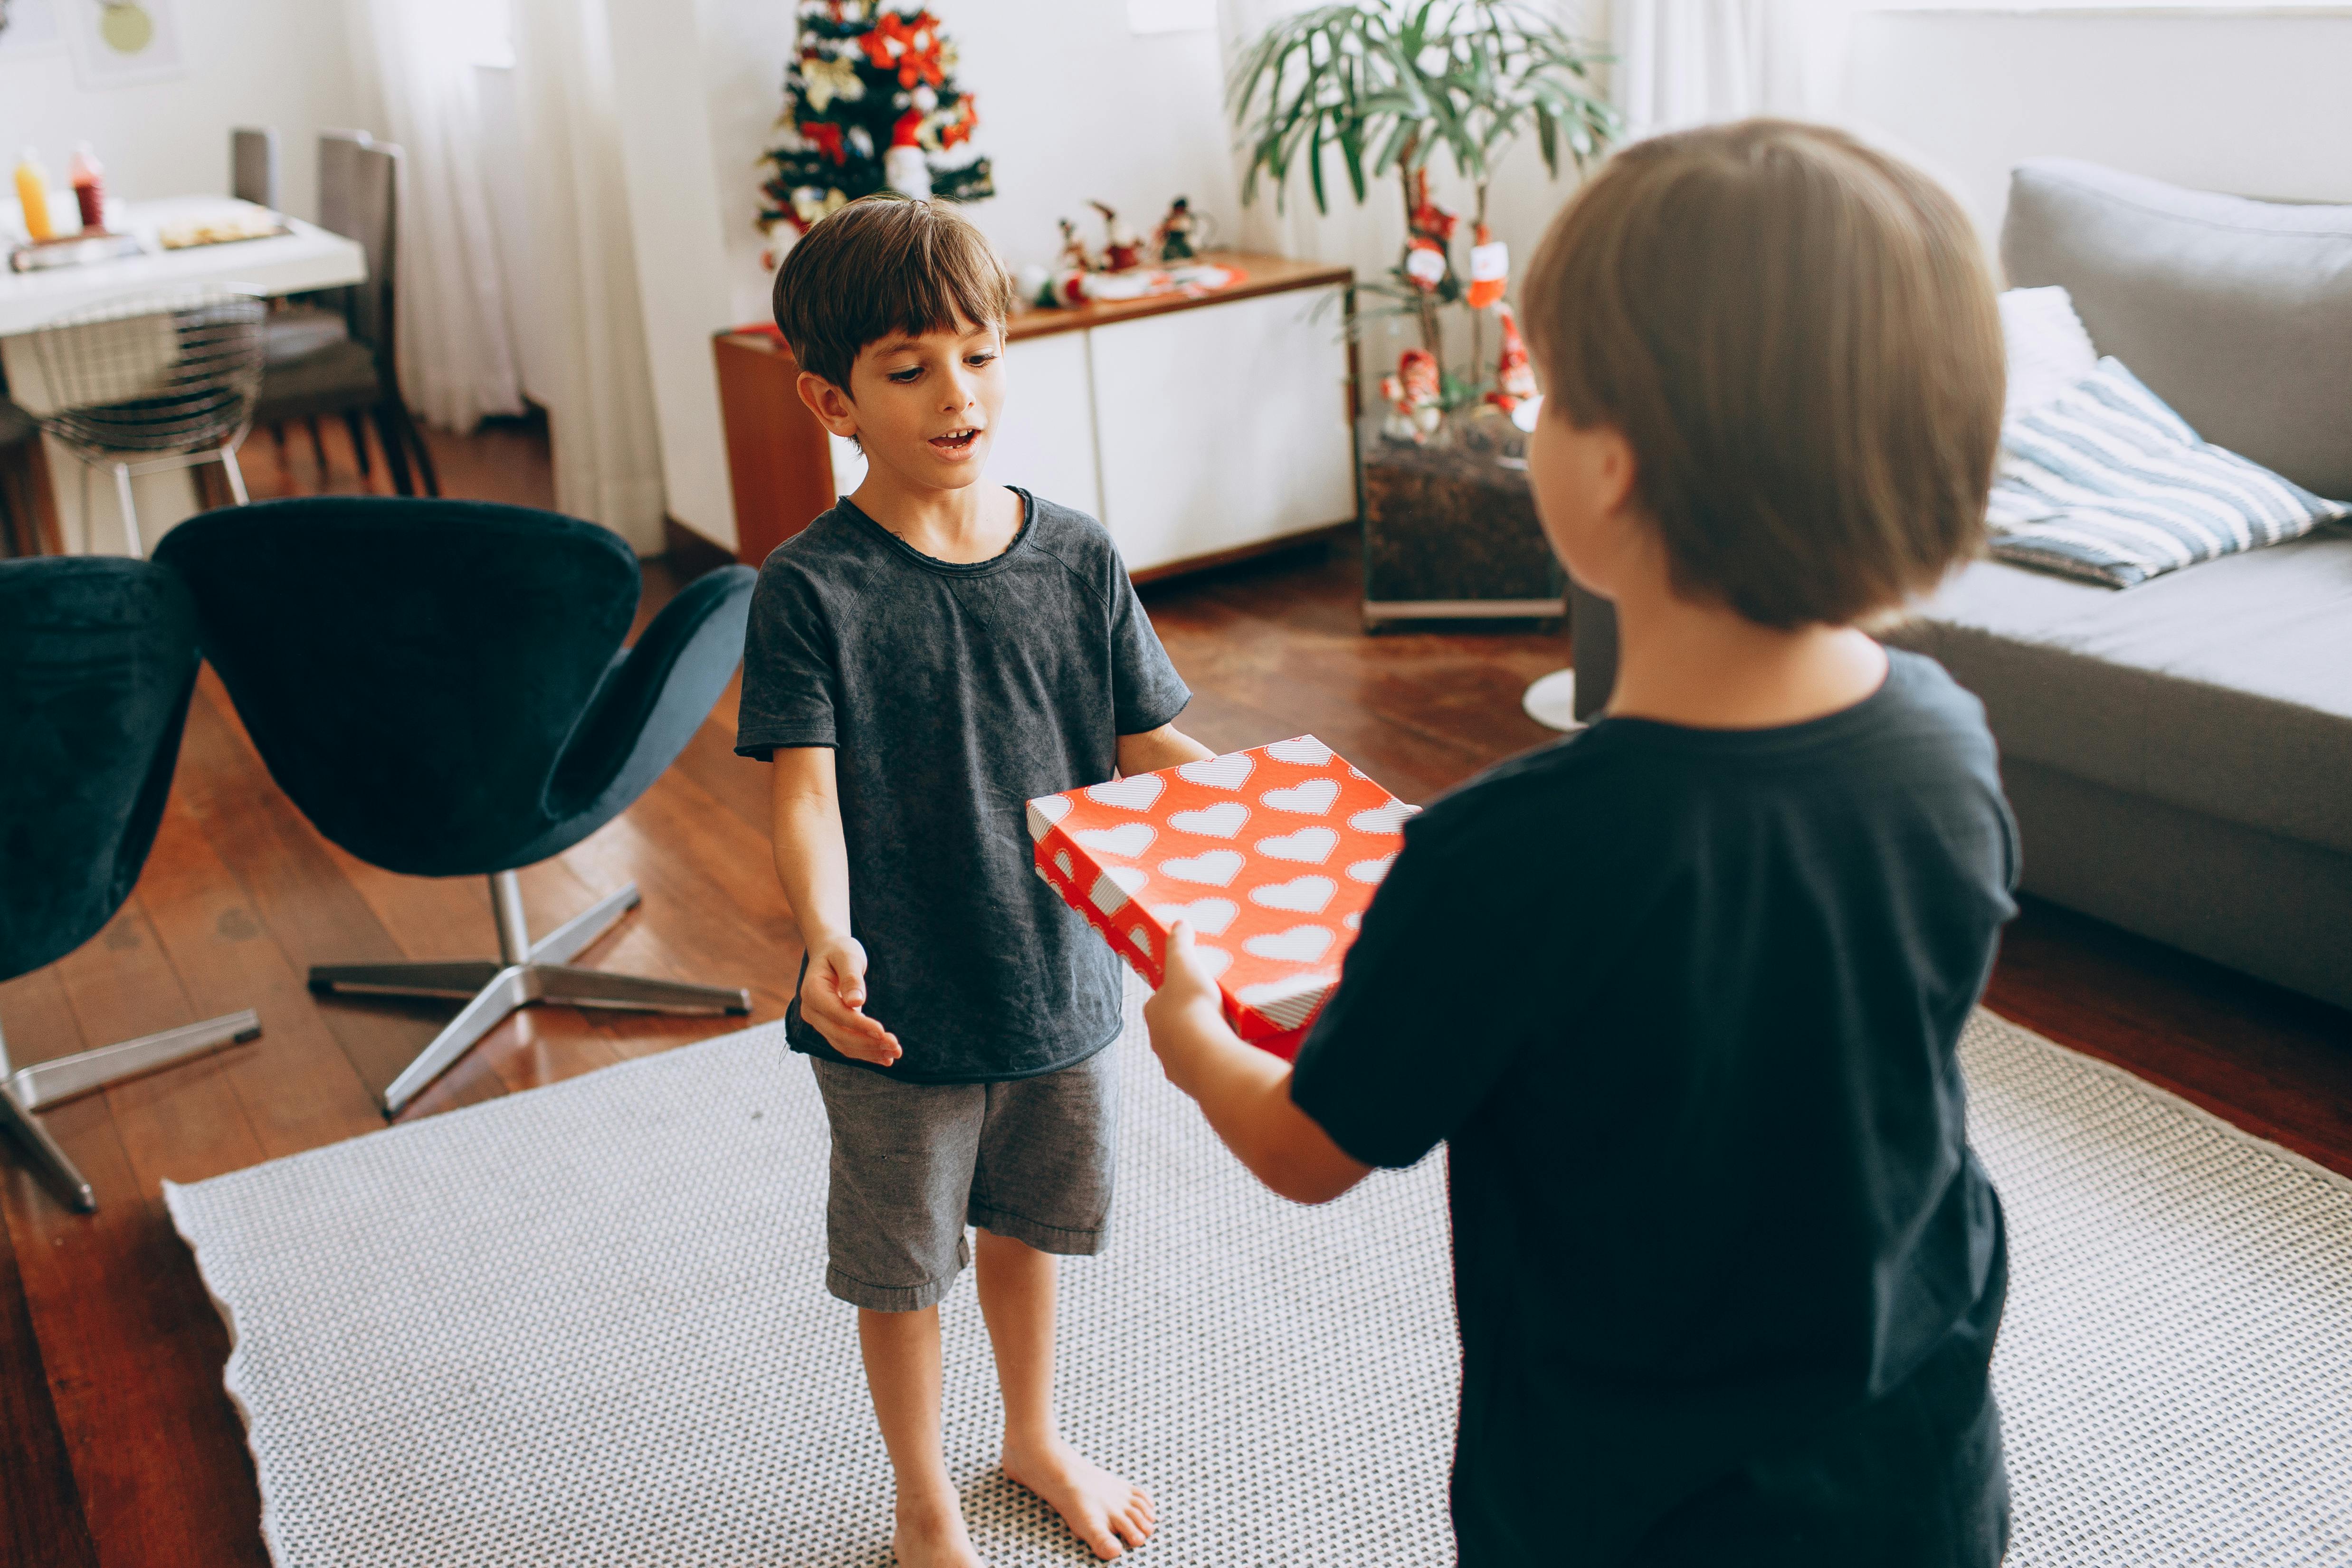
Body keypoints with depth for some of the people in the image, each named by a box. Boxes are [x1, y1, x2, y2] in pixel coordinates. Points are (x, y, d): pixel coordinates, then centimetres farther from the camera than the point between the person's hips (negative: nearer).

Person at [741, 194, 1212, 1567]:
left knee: (1028, 1224, 25)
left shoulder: (1077, 558, -5)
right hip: (900, 1004, -3)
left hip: (1061, 971, 4)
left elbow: (1153, 750, -3)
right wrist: (828, 940, -38)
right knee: (902, 1267, 14)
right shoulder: (813, 587, -15)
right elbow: (807, 793, -20)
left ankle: (1038, 1438, 51)